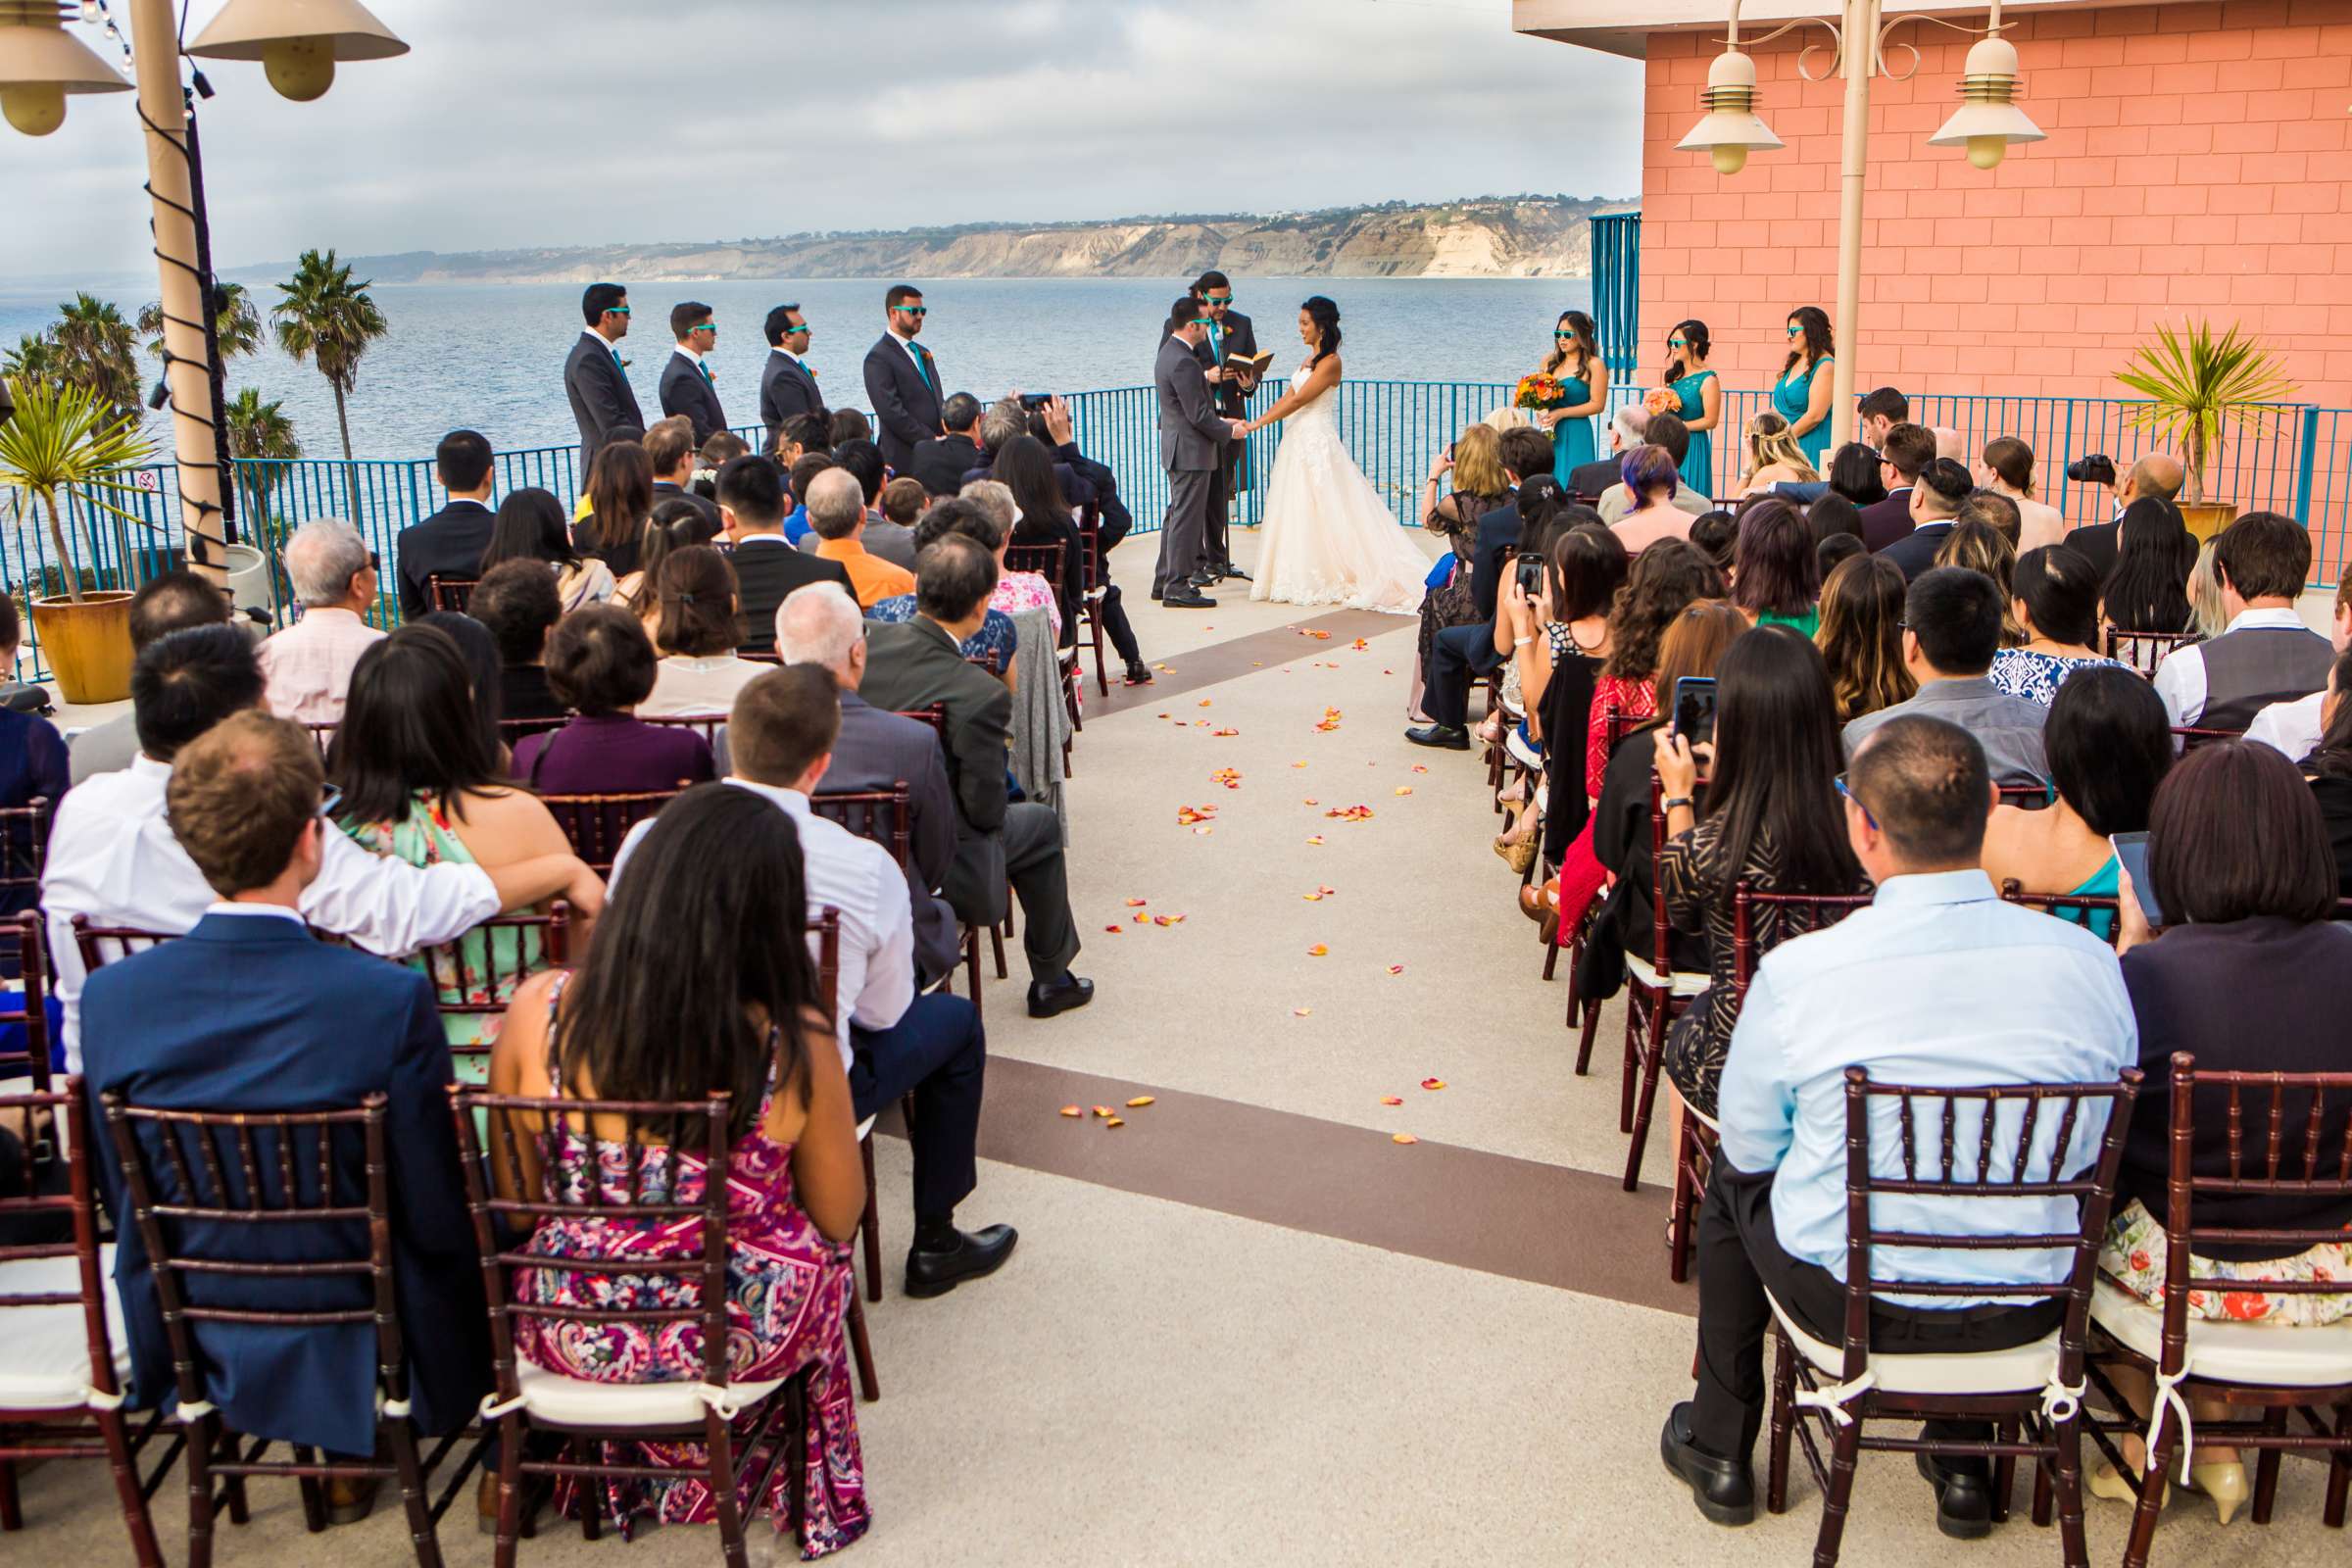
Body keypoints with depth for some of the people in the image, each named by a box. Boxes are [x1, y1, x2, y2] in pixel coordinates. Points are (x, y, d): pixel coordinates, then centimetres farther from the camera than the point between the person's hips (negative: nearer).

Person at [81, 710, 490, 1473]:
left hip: (187, 1354, 5)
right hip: (360, 1364, -5)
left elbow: (123, 1203, 1)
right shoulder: (391, 999, -26)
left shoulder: (110, 997, -13)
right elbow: (437, 1222, -18)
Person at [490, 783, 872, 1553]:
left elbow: (519, 1200, -2)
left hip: (568, 1336, 2)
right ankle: (805, 1497, 48)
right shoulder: (796, 1047, -21)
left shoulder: (539, 1009, -16)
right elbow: (839, 1217, -6)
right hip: (736, 1341, -2)